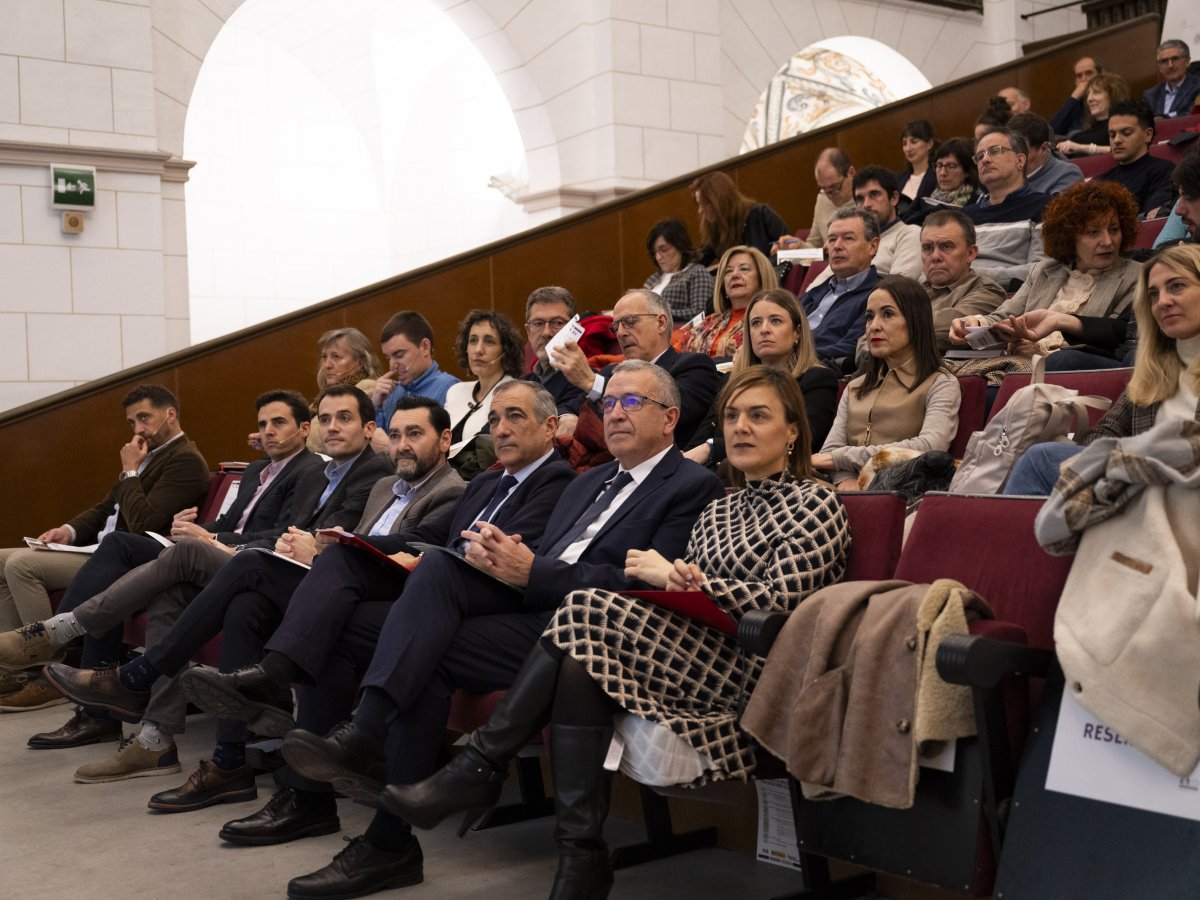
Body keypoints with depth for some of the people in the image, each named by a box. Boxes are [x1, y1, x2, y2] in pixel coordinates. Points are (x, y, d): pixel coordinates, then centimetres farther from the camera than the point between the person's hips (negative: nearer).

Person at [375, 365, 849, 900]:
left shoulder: (815, 504, 2)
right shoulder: (719, 510, 25)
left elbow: (778, 599, -13)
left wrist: (676, 576, -7)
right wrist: (676, 578, -10)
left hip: (743, 670, -6)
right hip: (699, 658, 6)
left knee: (585, 615, -24)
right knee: (583, 664, -27)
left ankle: (481, 768, -17)